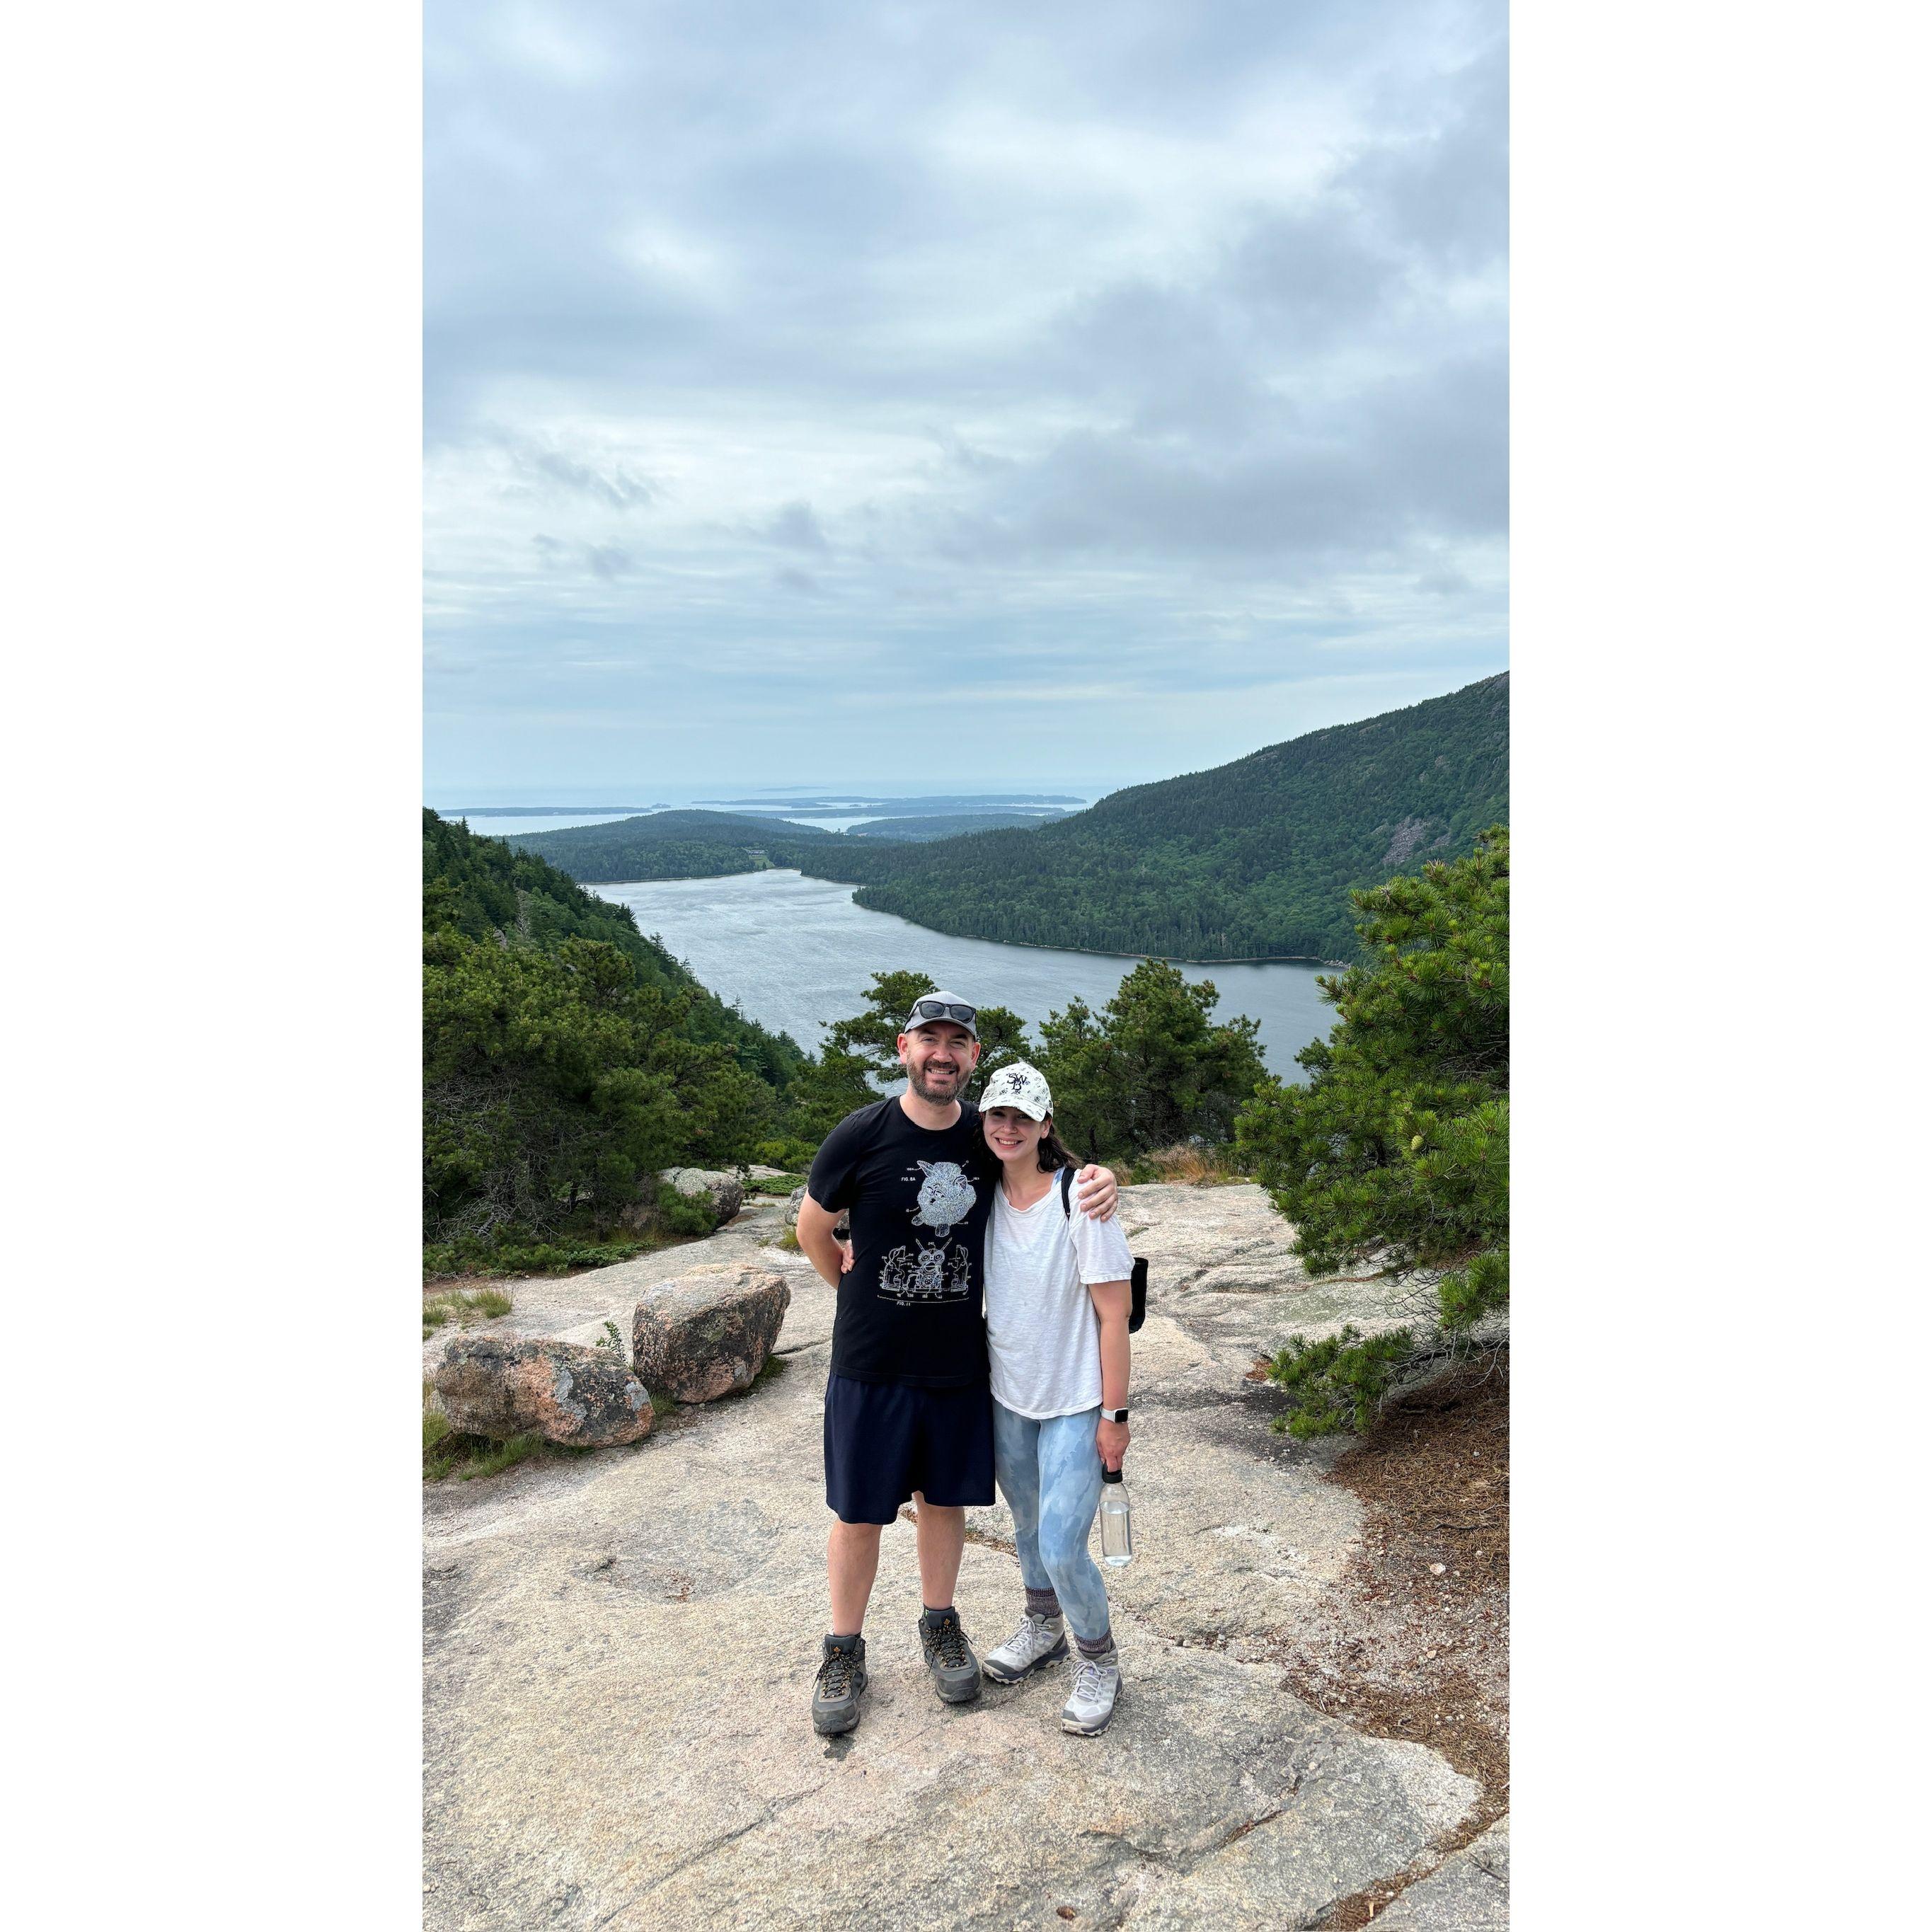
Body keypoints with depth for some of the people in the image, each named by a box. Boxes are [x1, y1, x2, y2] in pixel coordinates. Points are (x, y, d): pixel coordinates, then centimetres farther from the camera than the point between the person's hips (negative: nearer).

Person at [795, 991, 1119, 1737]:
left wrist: (1098, 1180, -11)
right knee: (858, 1515, 9)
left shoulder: (989, 1136, -5)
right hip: (872, 1365, -3)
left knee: (946, 1500, 18)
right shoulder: (862, 1135, -14)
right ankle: (844, 1650, 30)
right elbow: (812, 1228, 0)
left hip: (961, 1363, 3)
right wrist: (860, 1288, 8)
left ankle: (939, 1627, 41)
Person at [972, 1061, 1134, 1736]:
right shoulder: (985, 1196, -4)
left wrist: (1114, 1415, -15)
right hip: (1006, 1394, 5)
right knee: (1027, 1524, 21)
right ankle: (1043, 1629, 47)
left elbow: (1114, 1313, -16)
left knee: (1061, 1547, -7)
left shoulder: (1081, 1200, -20)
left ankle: (1099, 1661, 20)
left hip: (1074, 1402, -5)